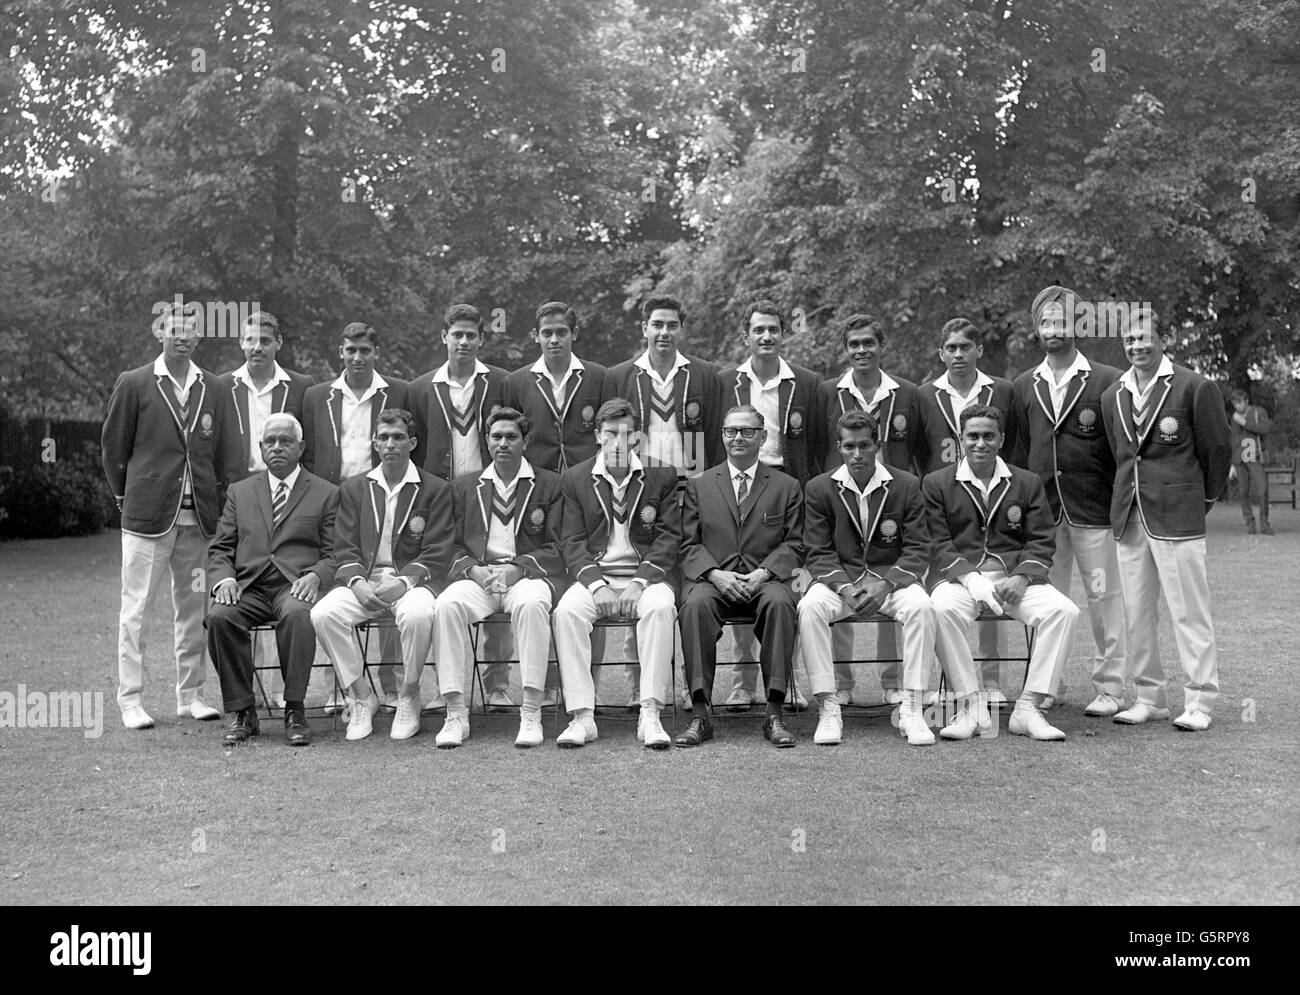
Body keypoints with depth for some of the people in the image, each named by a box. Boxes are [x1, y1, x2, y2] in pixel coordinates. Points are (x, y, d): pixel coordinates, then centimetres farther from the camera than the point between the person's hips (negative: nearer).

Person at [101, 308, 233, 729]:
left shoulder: (211, 388, 9)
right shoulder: (133, 384, -1)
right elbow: (112, 446, 5)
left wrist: (215, 501, 7)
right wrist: (127, 497, 6)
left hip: (198, 517, 4)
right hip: (147, 516, -3)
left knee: (193, 607, 8)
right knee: (135, 607, 0)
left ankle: (190, 695, 18)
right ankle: (130, 700, 8)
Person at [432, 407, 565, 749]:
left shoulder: (549, 484, 11)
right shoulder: (465, 487, 20)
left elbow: (555, 548, 4)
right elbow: (456, 547, 16)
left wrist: (517, 569, -12)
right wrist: (474, 570, -6)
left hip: (528, 574, -2)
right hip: (478, 575, 2)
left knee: (531, 604, -38)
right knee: (448, 604, -31)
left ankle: (531, 714, -32)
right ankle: (456, 715, -26)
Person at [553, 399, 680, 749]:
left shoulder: (661, 475, 6)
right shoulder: (575, 478, 9)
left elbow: (669, 537, 0)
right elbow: (572, 541, 3)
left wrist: (640, 582, -14)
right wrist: (596, 584, -14)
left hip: (646, 576, -1)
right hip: (595, 576, 1)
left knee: (661, 606, -34)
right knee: (567, 609, -30)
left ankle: (650, 714, -31)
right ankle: (582, 716, -26)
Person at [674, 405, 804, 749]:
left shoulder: (786, 486, 15)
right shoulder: (699, 484, 16)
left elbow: (794, 543, 7)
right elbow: (689, 544, 9)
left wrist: (764, 572, -11)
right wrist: (714, 574, -11)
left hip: (764, 579, 0)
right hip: (712, 578, 0)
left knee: (780, 602, -35)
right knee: (695, 604, -34)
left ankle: (774, 714, -28)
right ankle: (699, 715, -29)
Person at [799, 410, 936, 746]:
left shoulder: (906, 485, 2)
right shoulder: (819, 488, 3)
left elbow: (917, 550, -2)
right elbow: (818, 552, -1)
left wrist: (885, 584, -19)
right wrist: (844, 587, -19)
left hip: (891, 579, 0)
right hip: (839, 580, 0)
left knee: (920, 606, -32)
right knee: (809, 607, -31)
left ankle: (911, 709, -23)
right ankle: (827, 710, -25)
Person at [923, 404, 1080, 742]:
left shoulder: (1028, 483, 15)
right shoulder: (936, 483, 8)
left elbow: (1041, 543, 7)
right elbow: (938, 545, -1)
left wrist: (1020, 578, -13)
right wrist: (971, 578, -17)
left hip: (1015, 578, 2)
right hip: (960, 577, -2)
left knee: (1064, 610, -26)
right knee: (942, 609, -35)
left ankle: (1028, 708, -18)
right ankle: (971, 708, -23)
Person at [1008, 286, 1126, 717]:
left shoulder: (1107, 381, 0)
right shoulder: (1025, 386, 11)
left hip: (1094, 509, -3)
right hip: (1041, 509, 3)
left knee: (1104, 599, 2)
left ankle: (1109, 688, 12)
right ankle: (1047, 683, 18)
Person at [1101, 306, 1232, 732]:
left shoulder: (1195, 388, -5)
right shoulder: (1113, 396, 12)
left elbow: (1219, 449, 2)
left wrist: (1204, 497, 10)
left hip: (1178, 516, -5)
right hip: (1129, 516, 6)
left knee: (1189, 611, -2)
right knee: (1136, 612, 8)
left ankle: (1199, 701, 7)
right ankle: (1149, 697, 18)